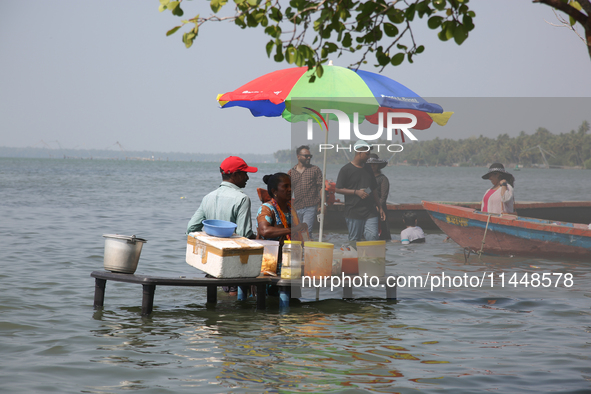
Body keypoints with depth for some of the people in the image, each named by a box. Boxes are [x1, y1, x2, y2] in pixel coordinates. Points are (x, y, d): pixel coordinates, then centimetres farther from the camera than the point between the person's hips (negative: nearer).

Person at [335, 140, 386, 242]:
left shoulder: (368, 170, 17)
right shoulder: (346, 169, -2)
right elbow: (337, 189, -6)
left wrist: (379, 208, 20)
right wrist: (356, 192, -14)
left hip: (370, 212, 5)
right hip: (353, 213, -4)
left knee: (372, 237, -7)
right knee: (354, 240, 1)